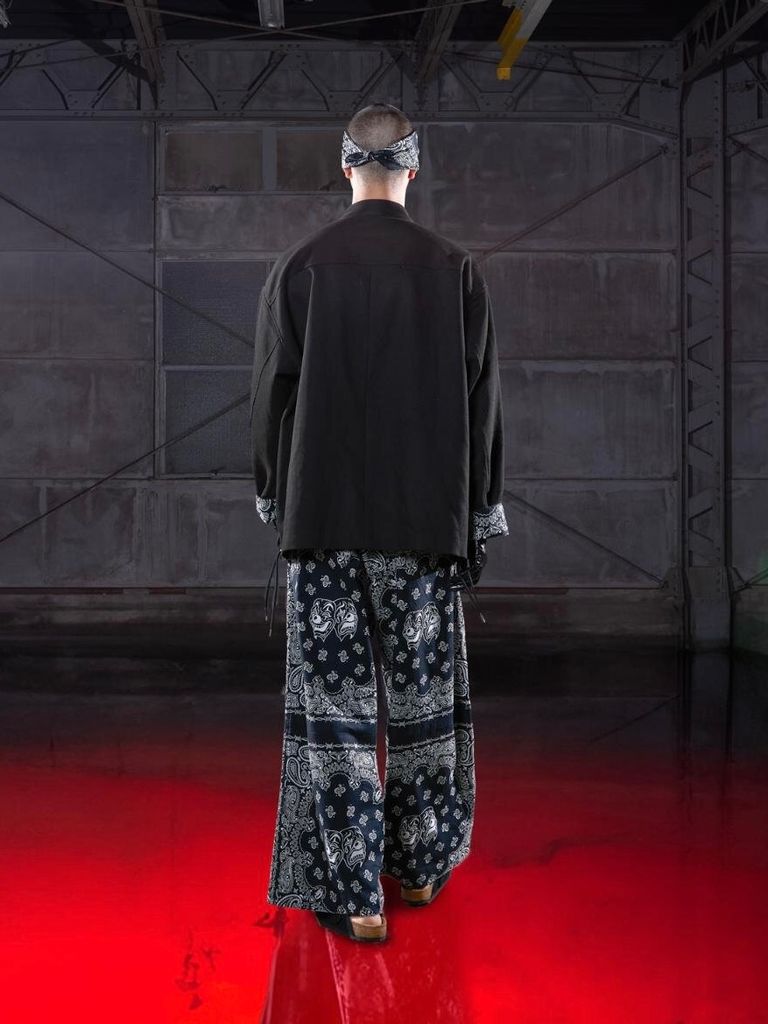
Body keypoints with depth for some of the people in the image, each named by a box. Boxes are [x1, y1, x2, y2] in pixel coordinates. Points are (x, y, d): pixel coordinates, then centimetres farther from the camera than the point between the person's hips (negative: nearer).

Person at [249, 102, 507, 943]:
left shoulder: (299, 266, -3)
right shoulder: (455, 270, -2)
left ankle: (355, 894, 7)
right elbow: (482, 400, 0)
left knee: (335, 701, 4)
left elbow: (271, 393, 0)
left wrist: (277, 502, 12)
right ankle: (421, 866, 27)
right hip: (427, 518, 1)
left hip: (323, 518, -1)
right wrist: (478, 519, 8)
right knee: (424, 693, 14)